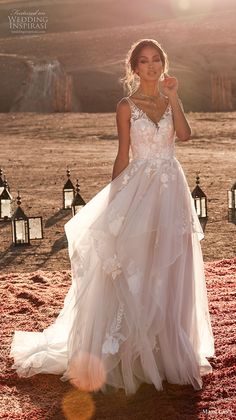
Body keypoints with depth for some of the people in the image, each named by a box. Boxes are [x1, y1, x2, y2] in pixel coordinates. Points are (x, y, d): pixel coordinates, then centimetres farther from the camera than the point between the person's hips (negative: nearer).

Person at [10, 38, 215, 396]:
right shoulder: (127, 105, -1)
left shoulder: (170, 98, 9)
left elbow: (185, 135, -8)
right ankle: (132, 349, 13)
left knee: (170, 270, 8)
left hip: (171, 186, 4)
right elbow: (123, 155, 0)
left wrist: (173, 98, -14)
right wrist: (114, 198, -2)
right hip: (139, 185, -3)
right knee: (134, 269, 0)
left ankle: (168, 348, 24)